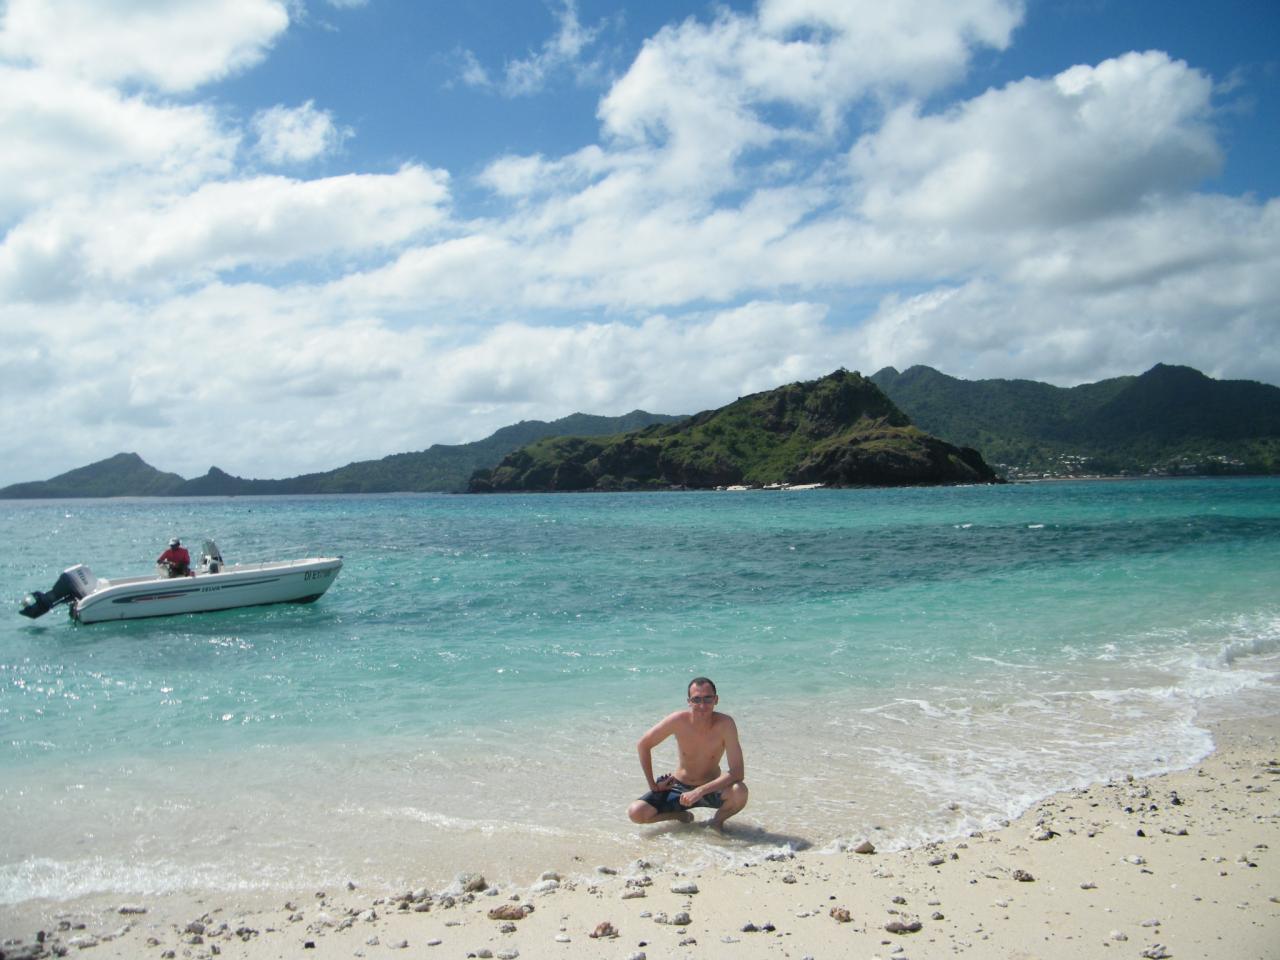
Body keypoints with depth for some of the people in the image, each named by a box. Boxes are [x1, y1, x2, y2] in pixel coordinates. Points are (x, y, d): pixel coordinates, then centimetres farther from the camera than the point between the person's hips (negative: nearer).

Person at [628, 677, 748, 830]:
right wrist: (653, 785, -7)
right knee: (635, 813, -18)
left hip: (710, 789, -2)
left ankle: (718, 820, 1)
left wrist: (700, 791, -35)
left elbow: (737, 772, -28)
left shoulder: (725, 724, -23)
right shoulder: (678, 721, -19)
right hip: (679, 787, 2)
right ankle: (682, 816, 11)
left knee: (740, 792, -34)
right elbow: (642, 744, -5)